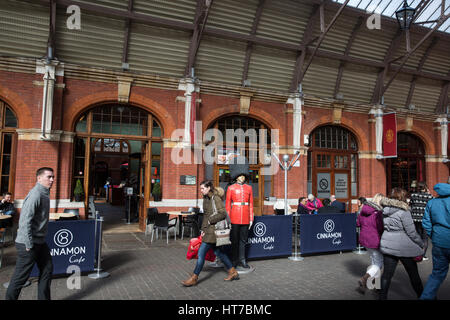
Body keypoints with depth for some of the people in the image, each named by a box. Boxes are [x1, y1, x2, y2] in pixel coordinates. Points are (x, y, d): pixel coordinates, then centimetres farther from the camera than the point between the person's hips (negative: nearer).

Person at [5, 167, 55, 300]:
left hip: (40, 242, 10)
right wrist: (29, 245, -21)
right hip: (28, 244, -10)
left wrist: (40, 240, 19)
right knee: (21, 276, 4)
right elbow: (25, 221, -26)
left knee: (47, 269, 15)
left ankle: (44, 298, 26)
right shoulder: (35, 195, -21)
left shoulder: (44, 193, 10)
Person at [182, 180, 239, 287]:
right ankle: (233, 272, 28)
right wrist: (203, 229, 9)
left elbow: (223, 214, -20)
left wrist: (210, 220, -14)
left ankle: (194, 278, 6)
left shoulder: (216, 198, -15)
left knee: (201, 252, -5)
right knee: (217, 251, 16)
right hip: (209, 230, 10)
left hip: (213, 230, -9)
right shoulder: (206, 198, 13)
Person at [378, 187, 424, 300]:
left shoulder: (385, 209, 2)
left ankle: (382, 296, 15)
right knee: (413, 273, 14)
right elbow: (411, 232, -12)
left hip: (387, 244, 5)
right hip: (403, 246, -5)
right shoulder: (403, 211, -16)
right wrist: (421, 244, 2)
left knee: (387, 273, 10)